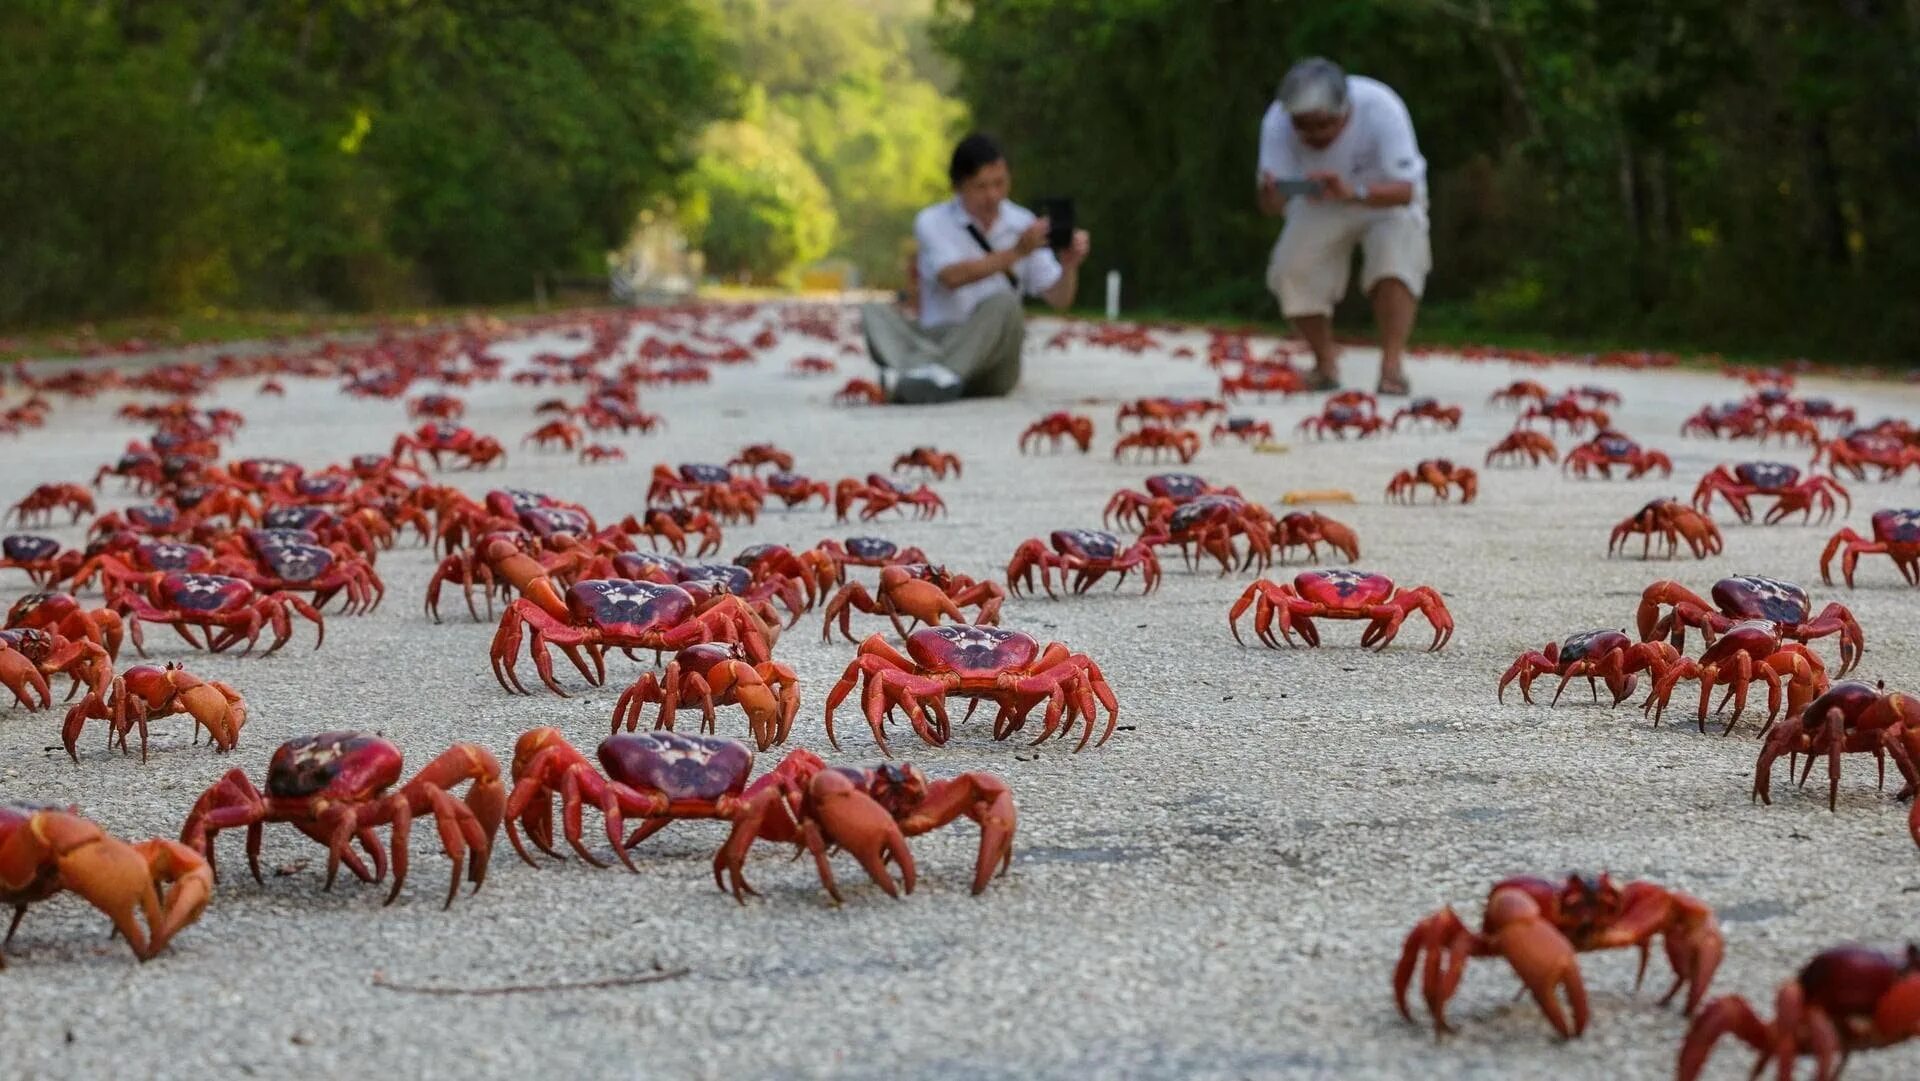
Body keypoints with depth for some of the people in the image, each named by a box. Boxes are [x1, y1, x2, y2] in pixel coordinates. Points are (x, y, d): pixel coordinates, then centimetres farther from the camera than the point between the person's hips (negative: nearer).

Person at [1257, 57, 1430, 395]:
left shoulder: (1380, 109, -34)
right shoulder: (1277, 122, -27)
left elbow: (1405, 189, -39)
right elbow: (1271, 203, -28)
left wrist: (1352, 193, -57)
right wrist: (1272, 196, -54)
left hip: (1387, 199, -2)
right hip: (1318, 205, 3)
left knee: (1394, 256, -29)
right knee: (1291, 270, -16)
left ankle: (1392, 363, -25)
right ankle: (1325, 362, 4)